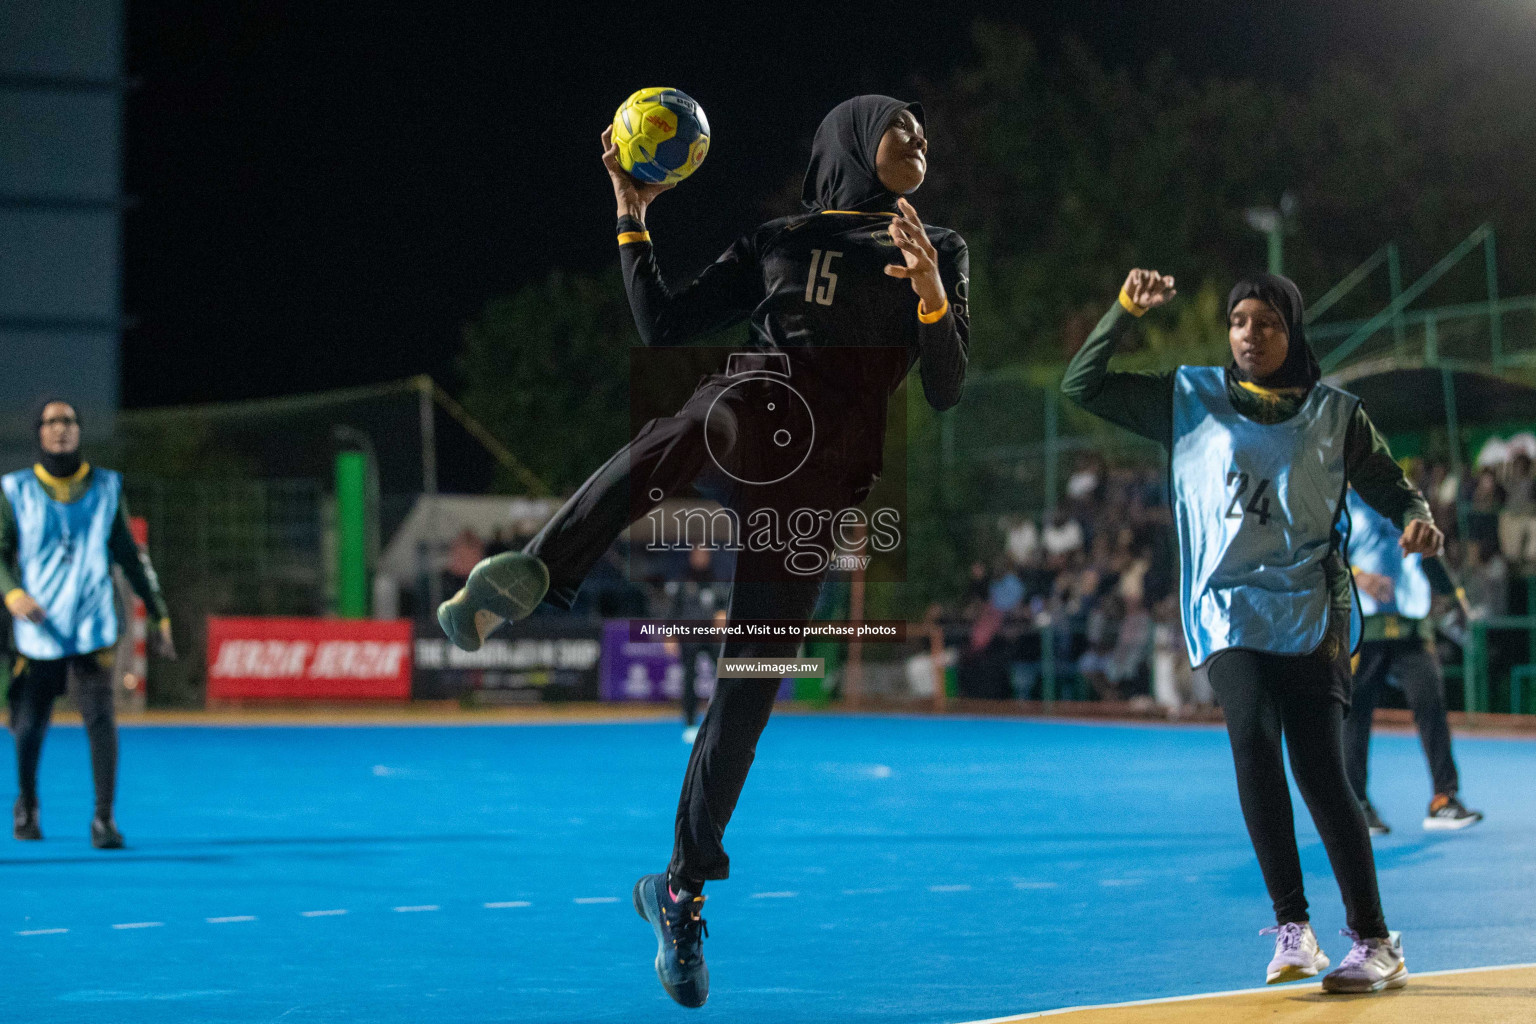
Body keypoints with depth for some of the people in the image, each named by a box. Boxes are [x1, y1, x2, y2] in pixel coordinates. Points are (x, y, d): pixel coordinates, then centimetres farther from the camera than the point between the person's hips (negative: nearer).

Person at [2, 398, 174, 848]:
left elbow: (130, 555, 15)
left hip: (92, 631, 0)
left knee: (99, 717, -17)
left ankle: (104, 818, -13)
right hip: (37, 633, 0)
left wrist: (158, 614, 15)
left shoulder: (106, 487, 8)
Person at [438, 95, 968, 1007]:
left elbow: (947, 391, 6)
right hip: (752, 413, 0)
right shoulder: (779, 242, 20)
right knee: (698, 426, -40)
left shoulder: (939, 251, 19)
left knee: (751, 690, -3)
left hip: (821, 484, 0)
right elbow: (661, 326, 15)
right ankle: (536, 571, -47)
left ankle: (681, 893, 10)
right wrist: (633, 217, 7)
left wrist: (931, 299, -13)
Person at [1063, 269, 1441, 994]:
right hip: (1228, 611, 1)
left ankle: (1376, 944, -1)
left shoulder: (1334, 415, 8)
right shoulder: (1192, 398, 10)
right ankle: (1292, 927, -17)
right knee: (1254, 739, -23)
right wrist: (1125, 311, 0)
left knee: (1320, 768, -9)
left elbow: (1392, 488, 14)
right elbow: (1081, 386, 10)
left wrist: (1417, 520, -8)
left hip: (1311, 612, 0)